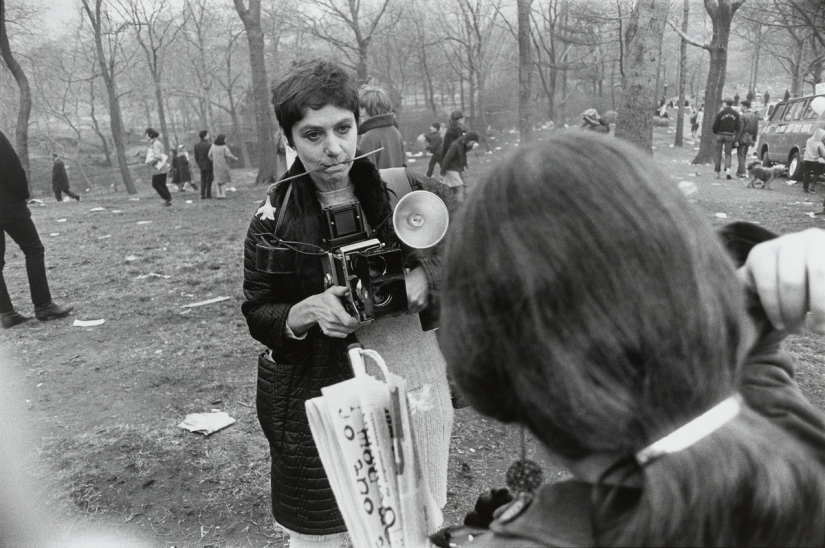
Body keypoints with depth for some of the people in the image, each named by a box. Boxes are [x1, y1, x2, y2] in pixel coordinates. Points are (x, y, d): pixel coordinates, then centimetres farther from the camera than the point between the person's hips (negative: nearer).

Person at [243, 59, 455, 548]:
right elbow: (257, 316, 1)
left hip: (417, 392, 2)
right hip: (321, 406, -1)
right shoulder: (274, 218, -6)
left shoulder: (408, 190, -5)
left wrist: (427, 278, -18)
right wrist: (306, 312, -19)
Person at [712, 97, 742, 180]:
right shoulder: (736, 114, 0)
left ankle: (718, 173, 10)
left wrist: (715, 133, 10)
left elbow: (715, 126, -8)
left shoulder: (720, 113, -9)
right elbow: (738, 127, 1)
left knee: (718, 155, 8)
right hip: (729, 136, 2)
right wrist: (735, 135, 16)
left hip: (720, 135, -2)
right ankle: (727, 171, -13)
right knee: (728, 155, 9)